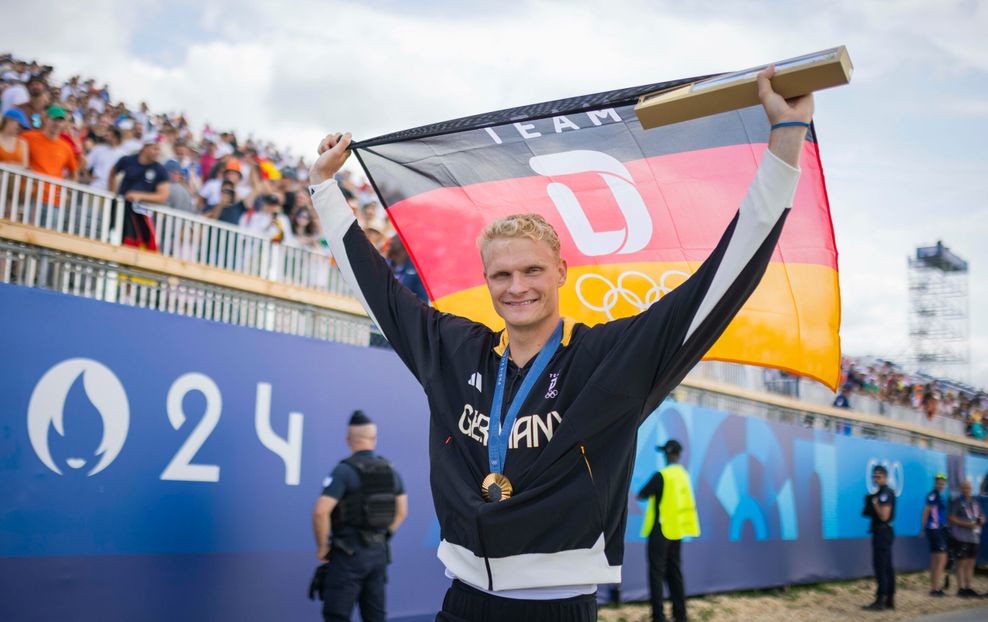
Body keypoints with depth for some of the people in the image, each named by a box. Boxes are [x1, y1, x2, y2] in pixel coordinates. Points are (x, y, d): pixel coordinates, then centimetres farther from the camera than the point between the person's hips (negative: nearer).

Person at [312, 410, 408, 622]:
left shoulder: (344, 470, -13)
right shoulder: (391, 471, 7)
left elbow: (321, 512, -21)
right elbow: (402, 511, 16)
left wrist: (322, 547, -8)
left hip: (349, 554, -6)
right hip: (379, 553, 6)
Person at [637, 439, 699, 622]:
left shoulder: (662, 476, -16)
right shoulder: (684, 475, 5)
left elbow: (640, 496, -11)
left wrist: (651, 493, 8)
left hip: (661, 531, -7)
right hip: (677, 531, 7)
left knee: (657, 572, -1)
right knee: (674, 572, 15)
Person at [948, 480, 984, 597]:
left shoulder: (975, 502, 16)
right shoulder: (957, 502, -3)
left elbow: (982, 517, 21)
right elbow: (952, 518, -9)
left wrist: (981, 520, -2)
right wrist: (966, 524, -18)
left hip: (974, 537, 6)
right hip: (961, 538, -6)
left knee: (971, 563, 8)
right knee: (961, 563, -6)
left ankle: (968, 587, 15)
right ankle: (961, 588, -3)